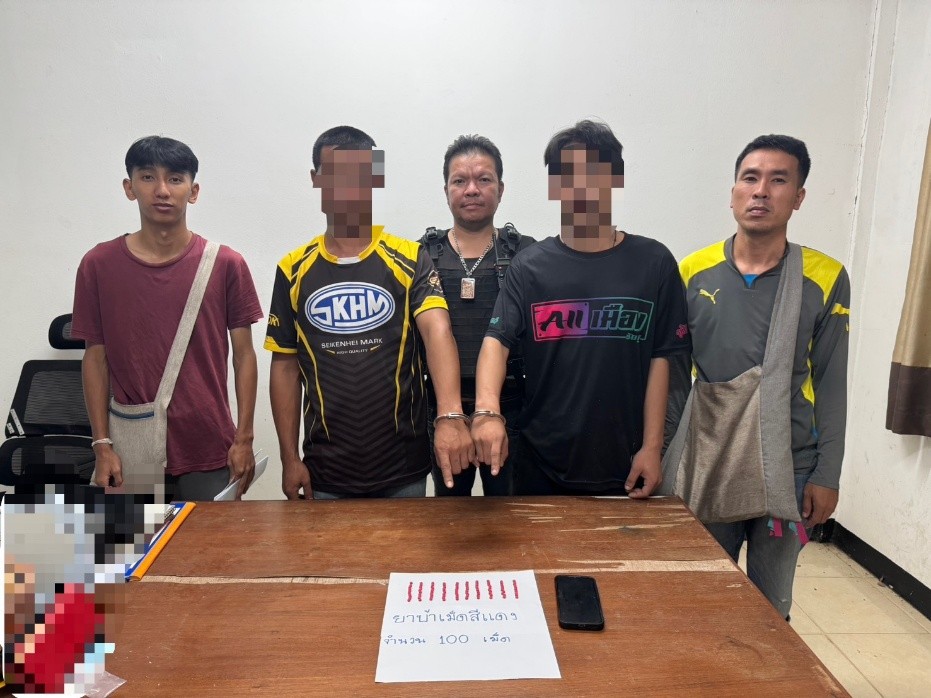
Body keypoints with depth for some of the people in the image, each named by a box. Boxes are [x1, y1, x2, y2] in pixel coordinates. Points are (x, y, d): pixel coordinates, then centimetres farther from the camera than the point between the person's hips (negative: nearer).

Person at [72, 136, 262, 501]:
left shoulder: (226, 264, -3)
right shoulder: (98, 265, 0)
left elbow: (244, 356, 0)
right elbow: (96, 358, 4)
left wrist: (244, 439, -3)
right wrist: (102, 446, -1)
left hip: (211, 454, 0)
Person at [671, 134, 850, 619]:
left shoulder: (825, 279, -5)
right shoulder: (693, 272, -3)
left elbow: (831, 385, -2)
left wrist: (827, 474, -3)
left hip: (789, 466, 0)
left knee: (771, 603, 15)